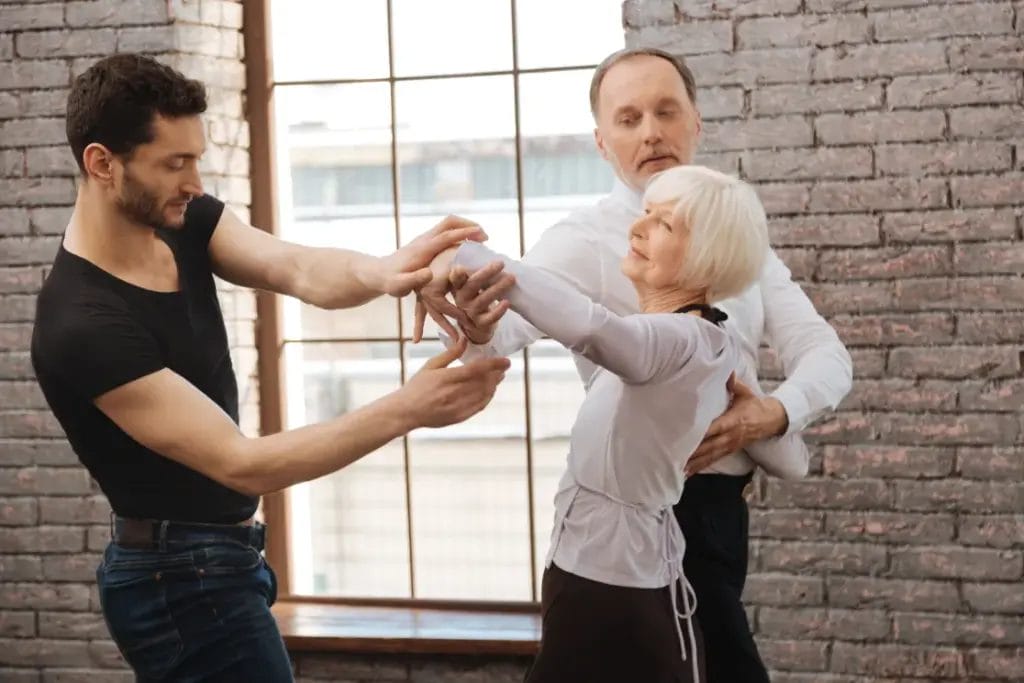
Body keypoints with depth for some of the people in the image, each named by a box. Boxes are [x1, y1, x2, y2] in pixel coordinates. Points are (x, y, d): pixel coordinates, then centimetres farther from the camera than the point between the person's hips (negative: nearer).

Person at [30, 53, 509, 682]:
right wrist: (408, 409, -34)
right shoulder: (83, 327, -27)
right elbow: (243, 465, -28)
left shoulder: (185, 221, -2)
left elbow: (302, 272, -20)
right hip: (185, 582, -8)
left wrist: (385, 273, -42)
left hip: (216, 562, 8)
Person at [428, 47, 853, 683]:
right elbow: (515, 320, -32)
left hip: (715, 506, 7)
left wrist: (776, 413, -21)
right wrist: (479, 327, -56)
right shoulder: (585, 241, -12)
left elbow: (825, 354, 0)